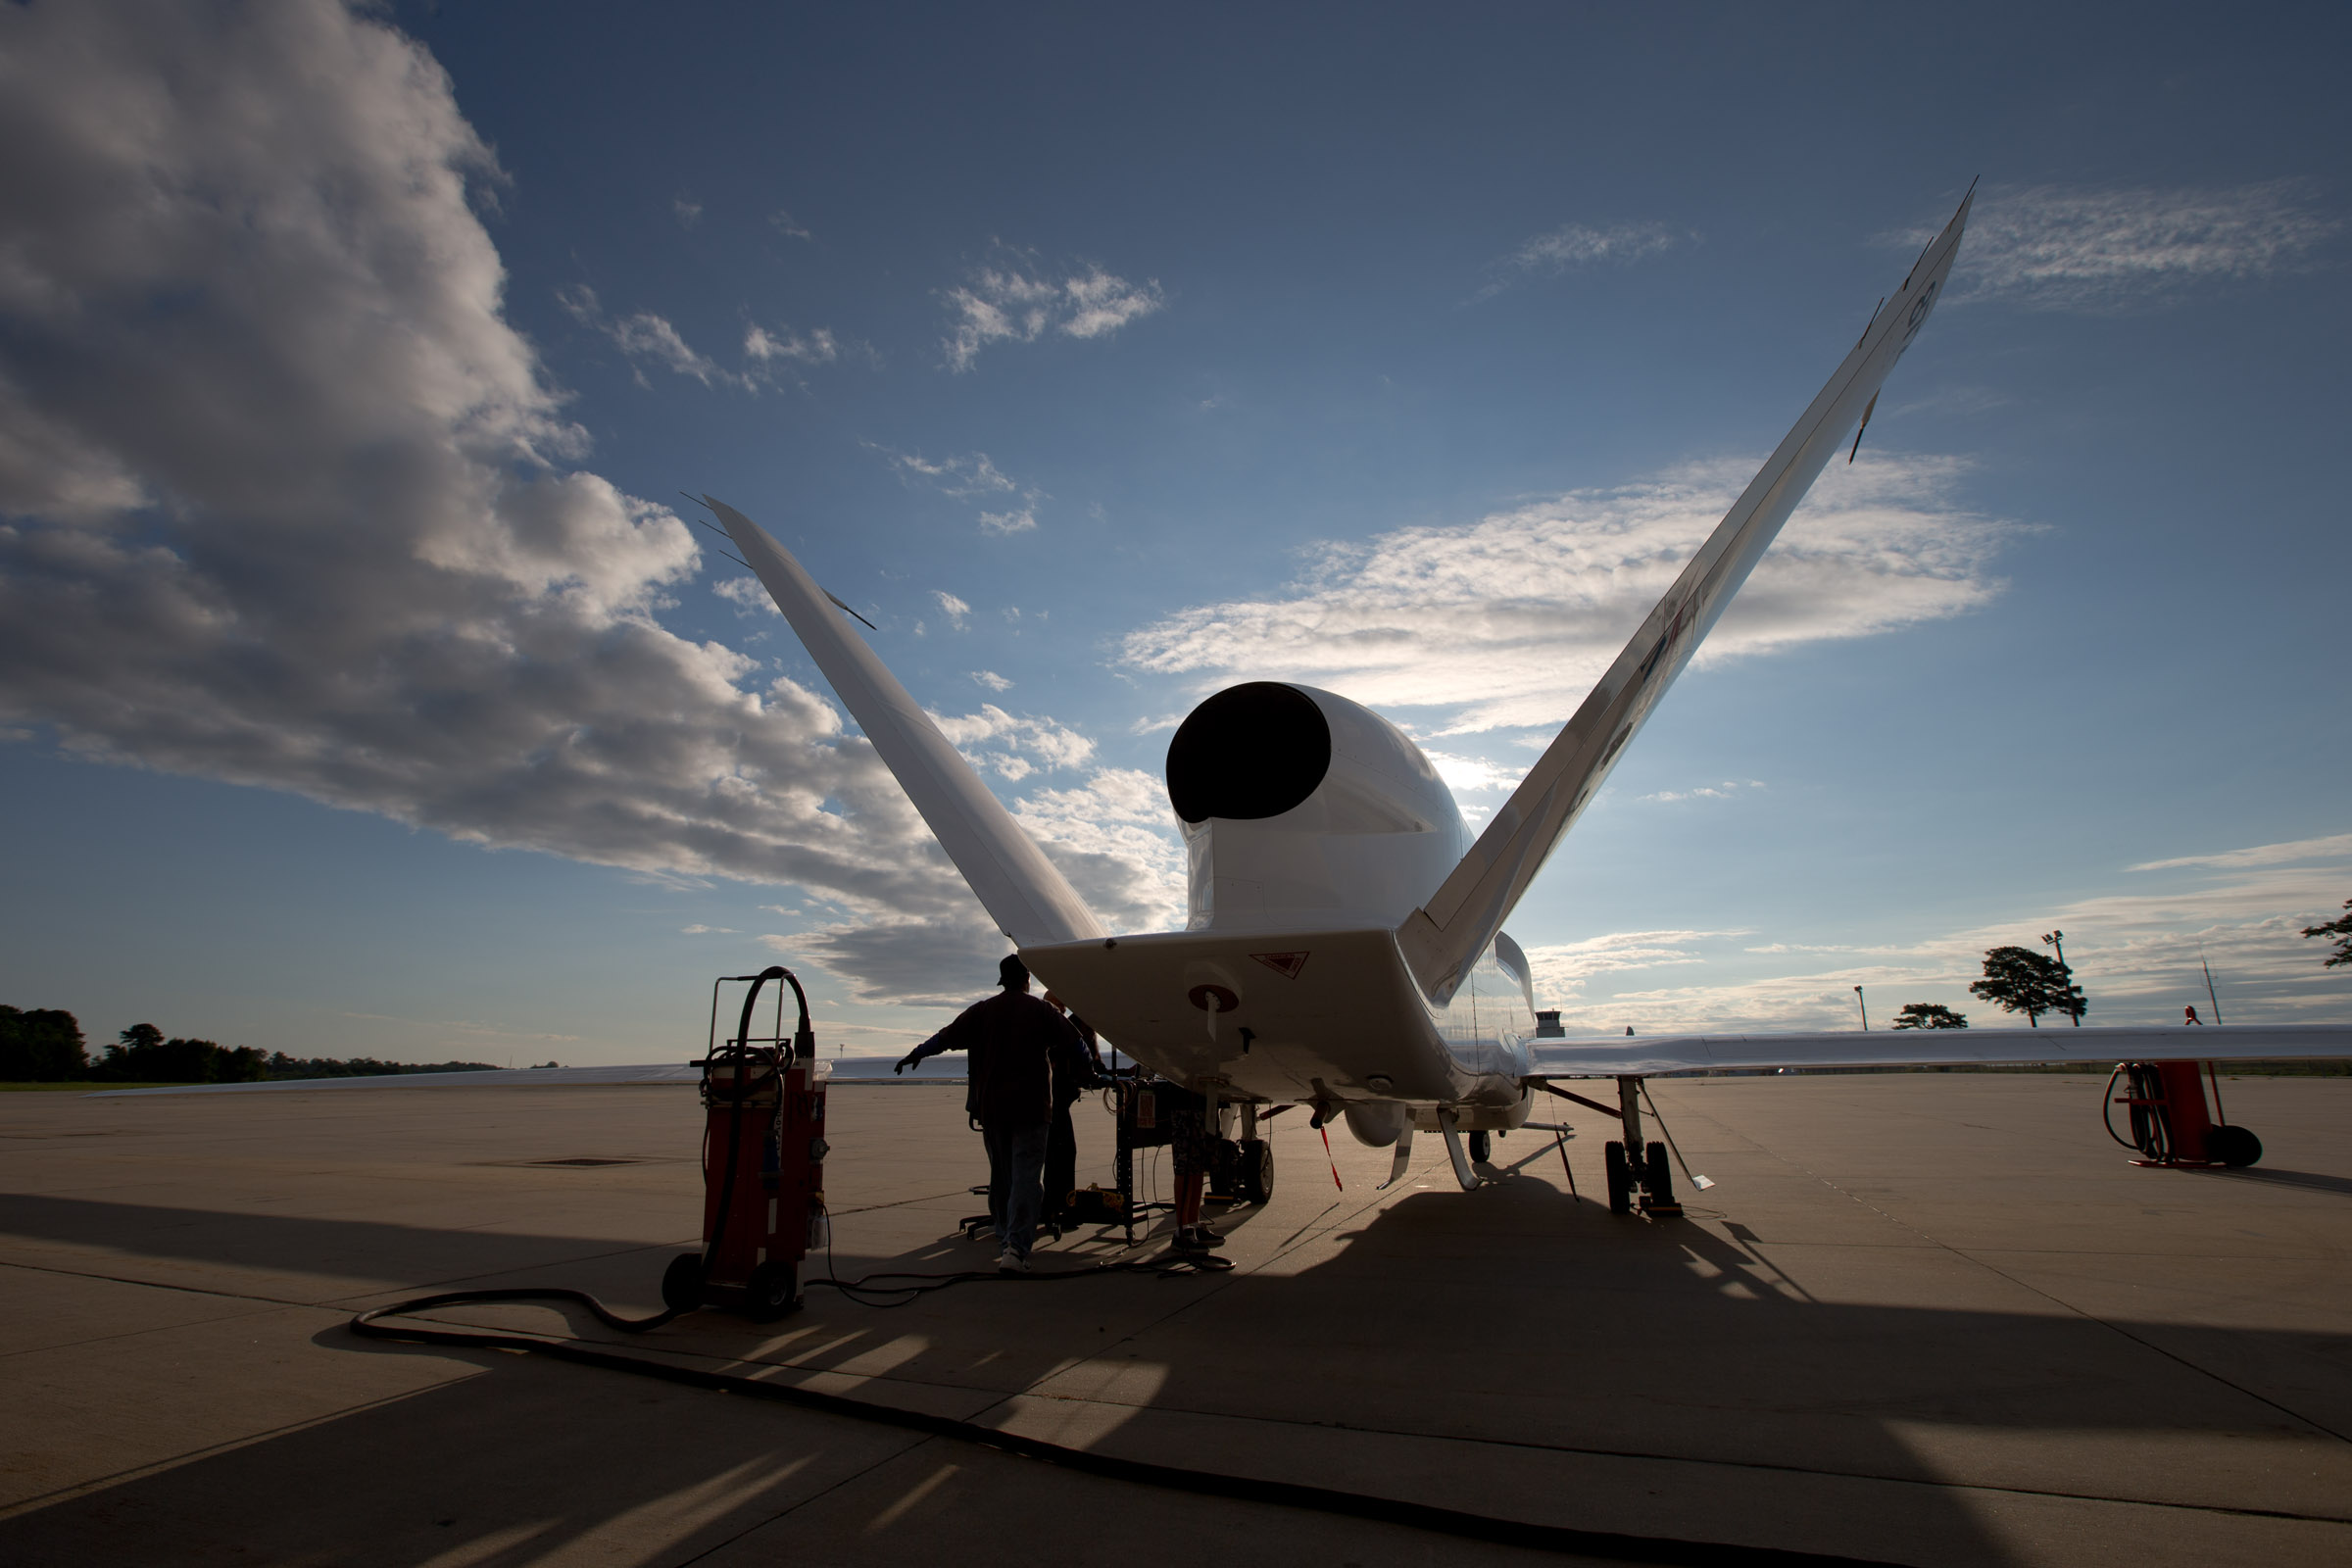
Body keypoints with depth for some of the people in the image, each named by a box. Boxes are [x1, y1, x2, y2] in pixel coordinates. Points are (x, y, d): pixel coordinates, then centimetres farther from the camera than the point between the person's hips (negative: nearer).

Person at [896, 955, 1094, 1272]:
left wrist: (914, 1055, 26)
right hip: (1031, 1108, -3)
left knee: (1001, 1176, 16)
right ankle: (1016, 1248, -18)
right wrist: (1089, 1073, 21)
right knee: (1026, 1177, -6)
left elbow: (946, 1037, 10)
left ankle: (1005, 1242, 23)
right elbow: (1075, 1044, 3)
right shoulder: (1041, 1011, 0)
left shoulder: (982, 1011, 5)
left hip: (991, 1106, 3)